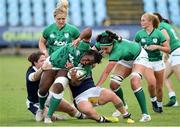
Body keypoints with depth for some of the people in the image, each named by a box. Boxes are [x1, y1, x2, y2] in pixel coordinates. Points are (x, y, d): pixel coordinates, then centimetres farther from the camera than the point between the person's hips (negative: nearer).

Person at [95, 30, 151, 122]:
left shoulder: (117, 50, -42)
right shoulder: (102, 44, -26)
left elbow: (106, 72, -40)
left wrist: (97, 86, -40)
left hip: (139, 56, -8)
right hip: (126, 58, 8)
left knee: (134, 83, -28)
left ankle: (145, 114, -24)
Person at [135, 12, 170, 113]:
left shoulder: (158, 34, -6)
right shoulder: (139, 34, -1)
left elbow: (168, 49, -4)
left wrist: (157, 47, -17)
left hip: (158, 62, 0)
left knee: (159, 87, 5)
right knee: (152, 83, -25)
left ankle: (160, 105, 29)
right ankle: (153, 100, 1)